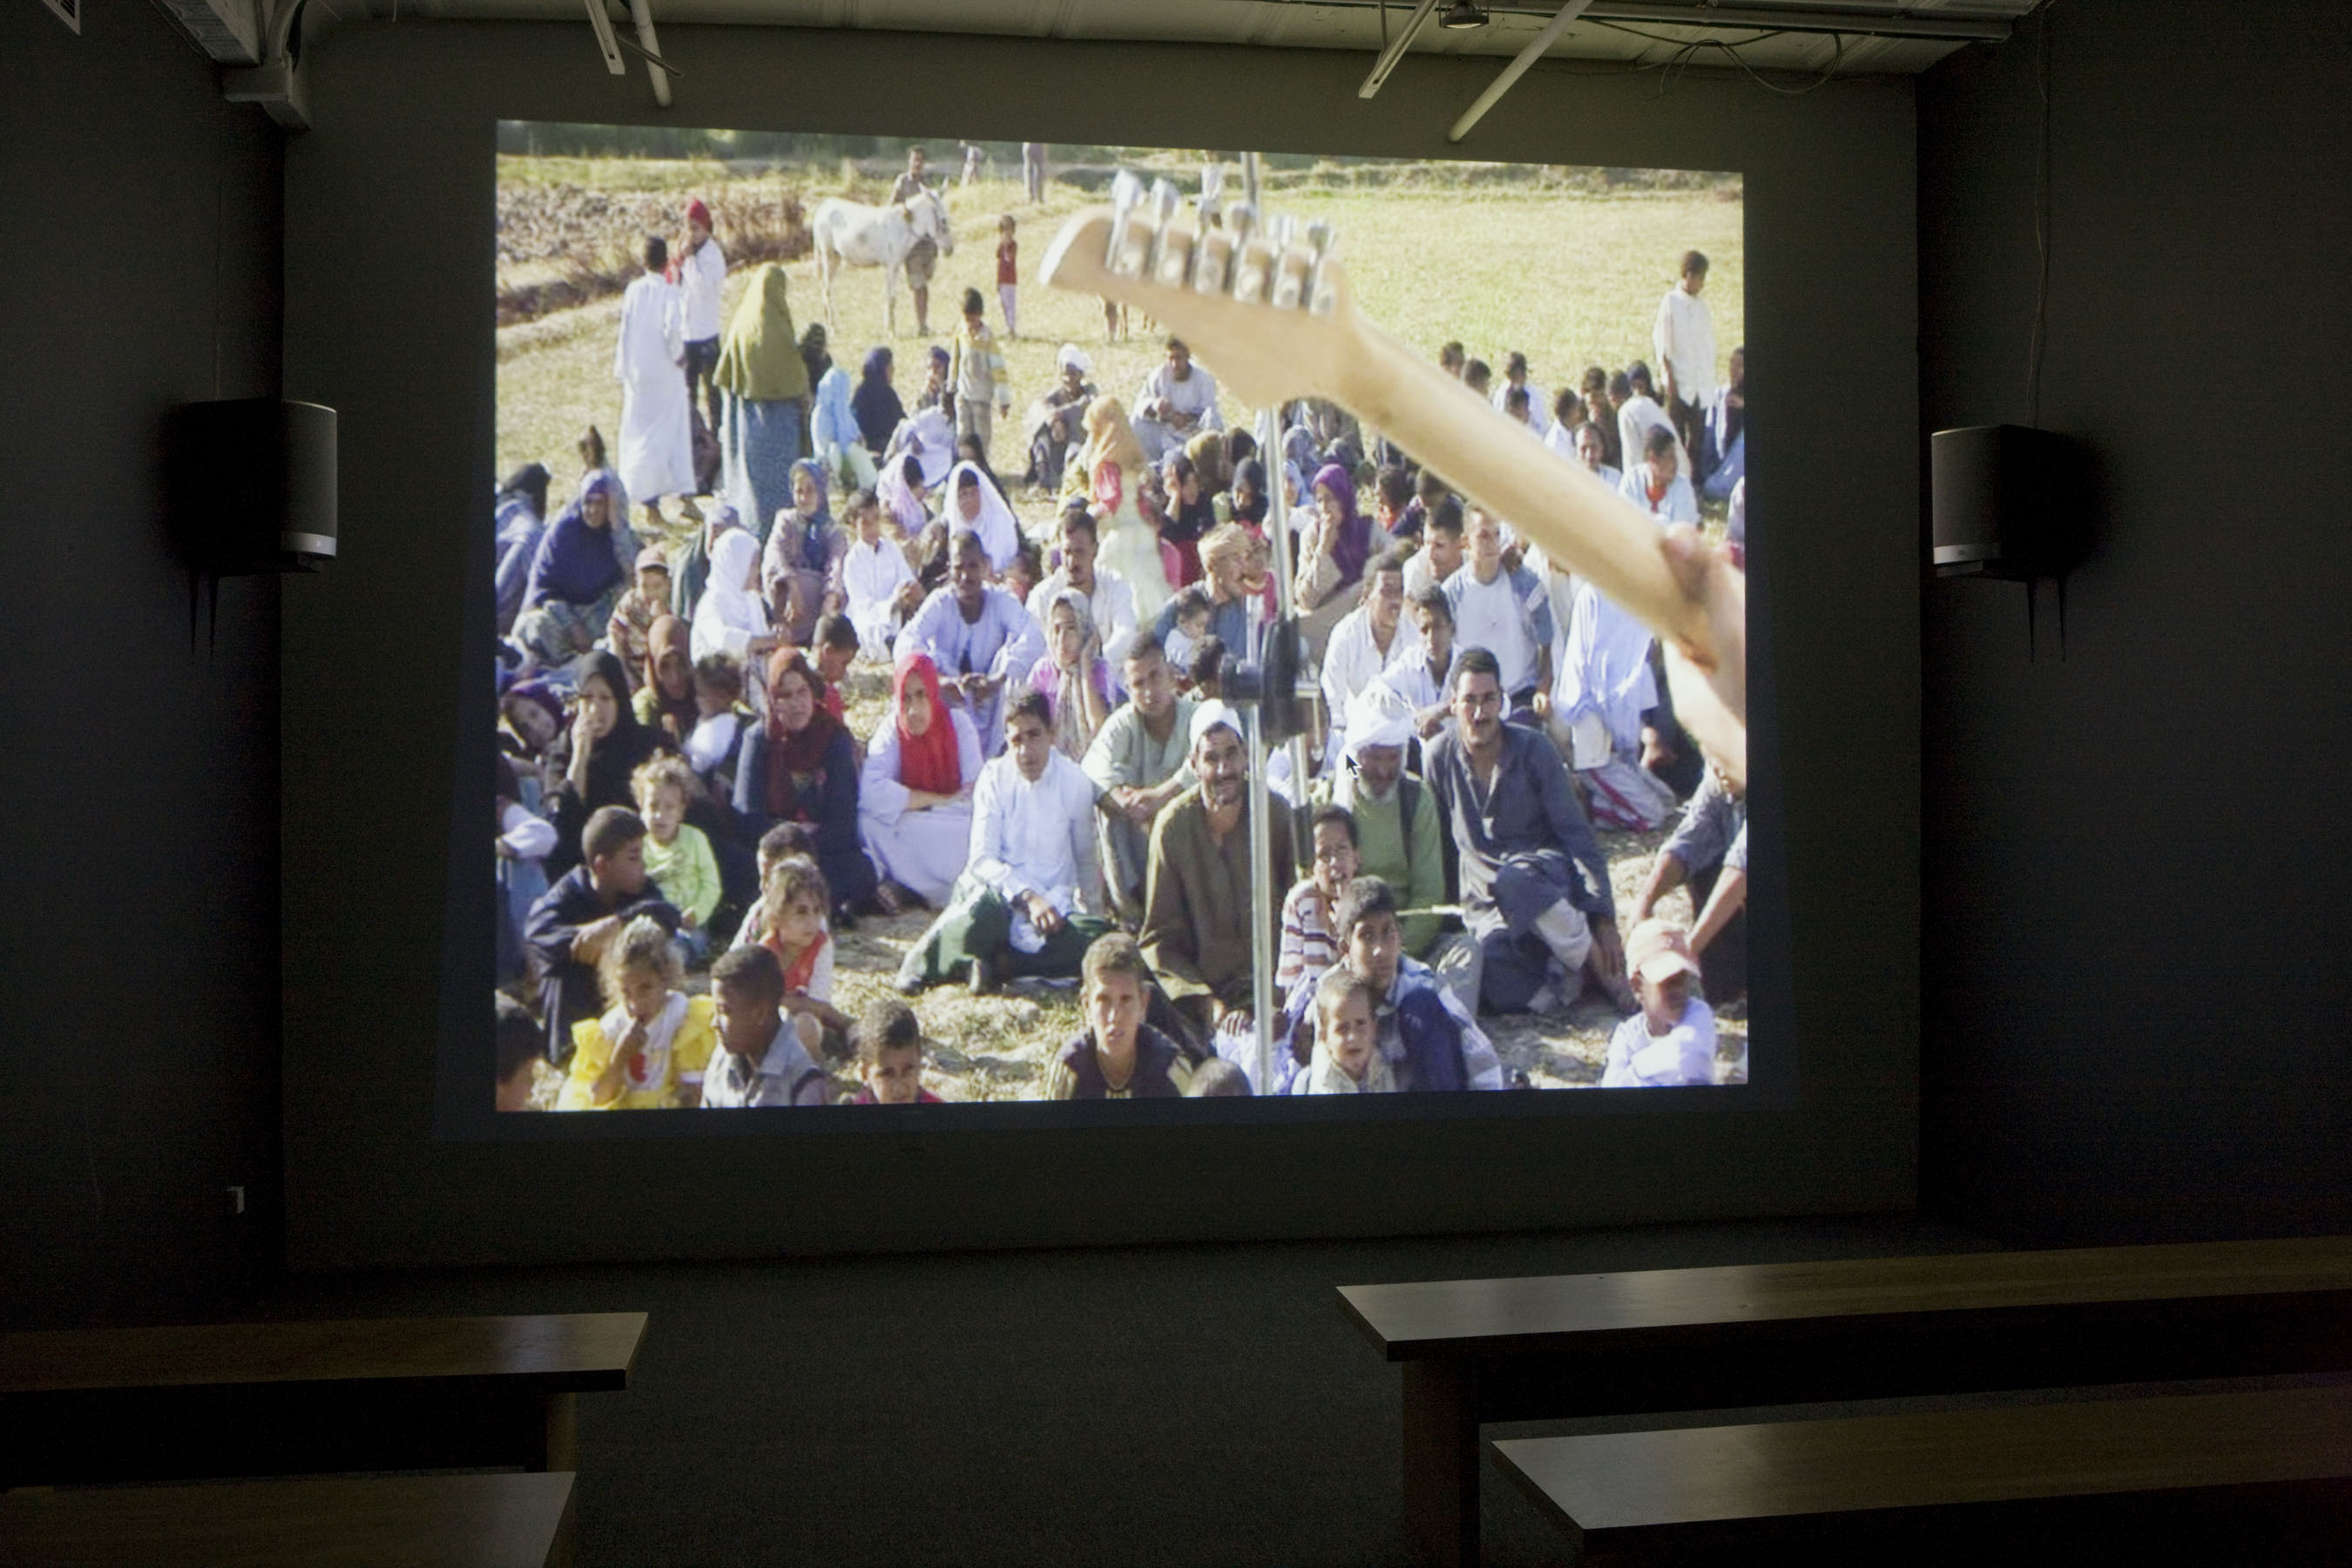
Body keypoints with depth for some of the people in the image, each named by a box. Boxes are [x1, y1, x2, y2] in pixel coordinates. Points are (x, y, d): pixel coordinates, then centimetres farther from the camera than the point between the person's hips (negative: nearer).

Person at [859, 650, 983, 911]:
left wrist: (914, 803, -23)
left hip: (953, 833, 1)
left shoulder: (959, 723, -6)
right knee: (869, 821, -30)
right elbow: (871, 792, -26)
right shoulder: (891, 728, -9)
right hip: (906, 834, -1)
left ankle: (905, 889, -16)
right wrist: (939, 799, -22)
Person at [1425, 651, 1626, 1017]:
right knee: (1506, 996, -30)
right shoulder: (1438, 757, 0)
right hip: (1485, 898, 1)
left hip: (1546, 875, -1)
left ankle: (1600, 964, -18)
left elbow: (1577, 835, -6)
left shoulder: (1534, 749, -5)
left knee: (1514, 880, -41)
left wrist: (1604, 919, -13)